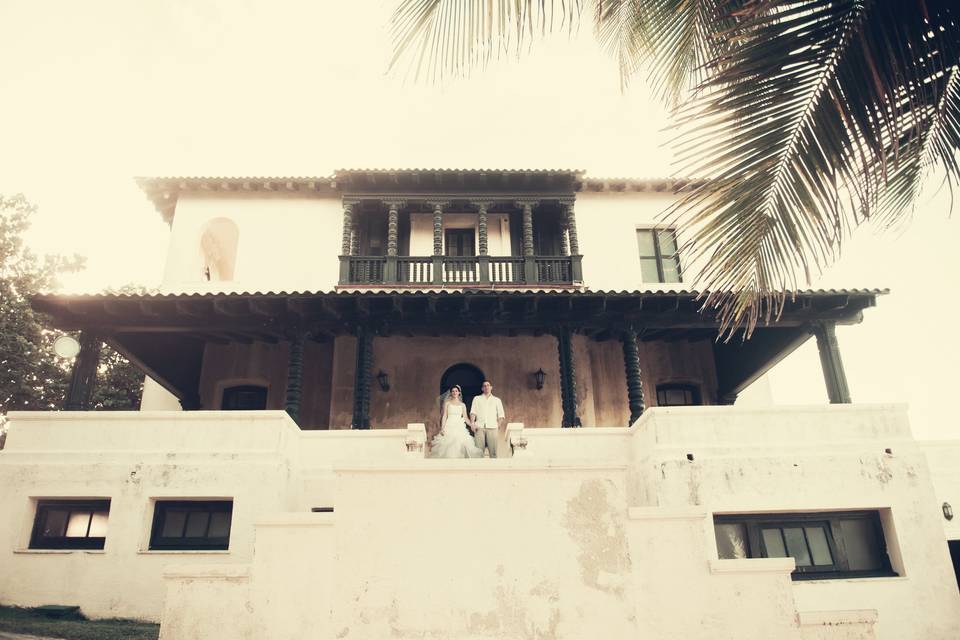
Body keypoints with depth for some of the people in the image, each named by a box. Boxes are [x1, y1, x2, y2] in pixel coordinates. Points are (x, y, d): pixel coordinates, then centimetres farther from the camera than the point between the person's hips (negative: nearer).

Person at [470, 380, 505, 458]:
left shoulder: (497, 400, 20)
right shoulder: (477, 399, 19)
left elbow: (501, 415, 15)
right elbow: (473, 412, 9)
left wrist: (499, 425, 1)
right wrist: (472, 423, -8)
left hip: (492, 428, 0)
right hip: (479, 427, 0)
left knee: (493, 451, -7)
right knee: (479, 451, -8)